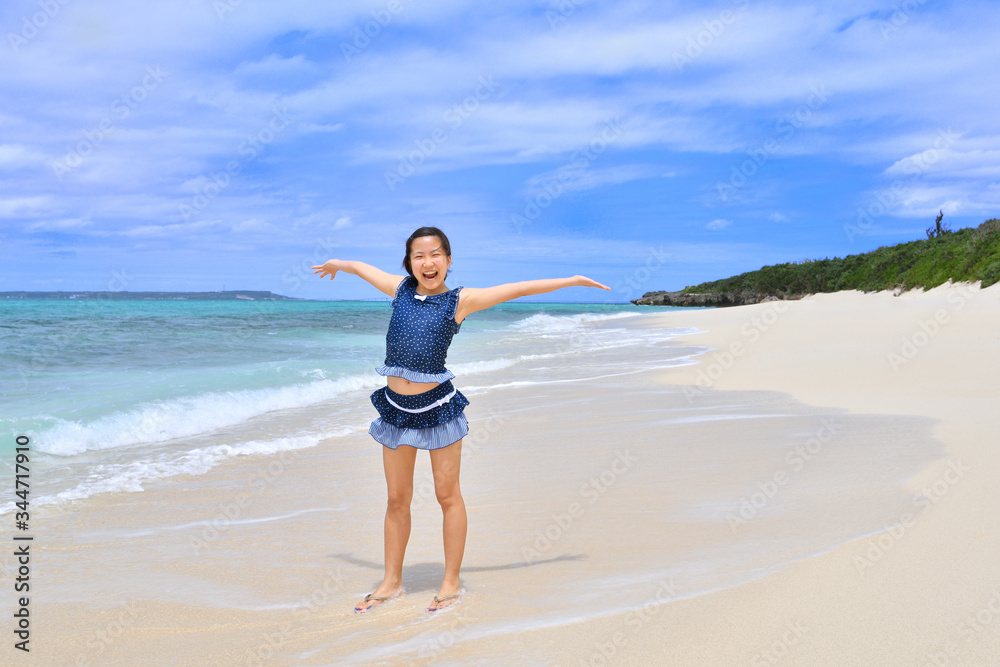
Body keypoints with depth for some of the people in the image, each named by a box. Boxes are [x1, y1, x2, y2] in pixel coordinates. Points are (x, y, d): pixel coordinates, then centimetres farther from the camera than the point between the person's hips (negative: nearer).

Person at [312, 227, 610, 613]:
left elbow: (518, 289, 0)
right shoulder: (400, 289, 5)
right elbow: (362, 268, 25)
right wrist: (337, 264, 44)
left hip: (438, 407, -3)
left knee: (448, 496, 6)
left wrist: (573, 280, 5)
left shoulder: (459, 300, -4)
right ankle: (392, 581, 25)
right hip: (396, 408, 4)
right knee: (397, 499, 12)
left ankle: (451, 582, 19)